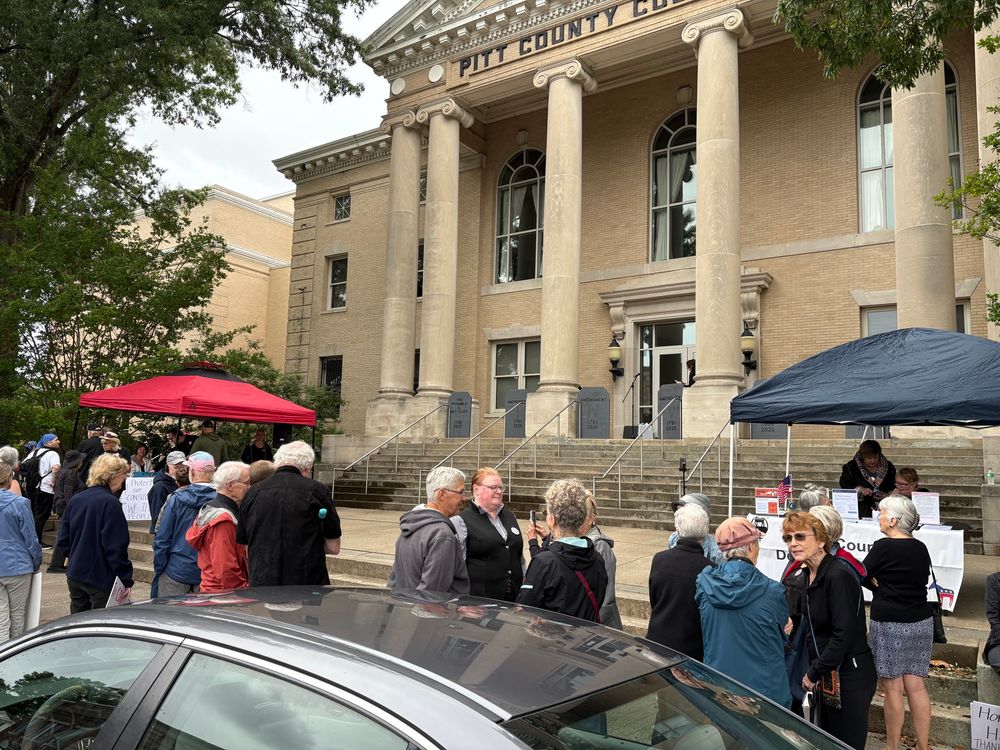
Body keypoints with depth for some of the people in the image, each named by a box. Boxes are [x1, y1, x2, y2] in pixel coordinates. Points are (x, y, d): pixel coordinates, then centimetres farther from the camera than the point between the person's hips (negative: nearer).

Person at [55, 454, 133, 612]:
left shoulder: (75, 500, 4)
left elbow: (63, 541, 8)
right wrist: (127, 580, -13)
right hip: (102, 579, -7)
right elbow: (116, 548, -19)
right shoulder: (110, 503, -17)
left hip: (74, 576, 7)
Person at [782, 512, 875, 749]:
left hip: (850, 676, -9)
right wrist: (814, 671, 7)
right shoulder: (808, 577, 7)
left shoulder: (838, 576, -21)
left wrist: (814, 673, -16)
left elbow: (844, 633, -23)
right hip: (827, 677, 9)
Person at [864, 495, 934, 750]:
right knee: (916, 685, 12)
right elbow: (921, 581, 12)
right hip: (921, 623, 6)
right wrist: (884, 584, 1)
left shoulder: (884, 547, -15)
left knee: (892, 687, 4)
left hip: (890, 625, -6)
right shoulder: (921, 548, 4)